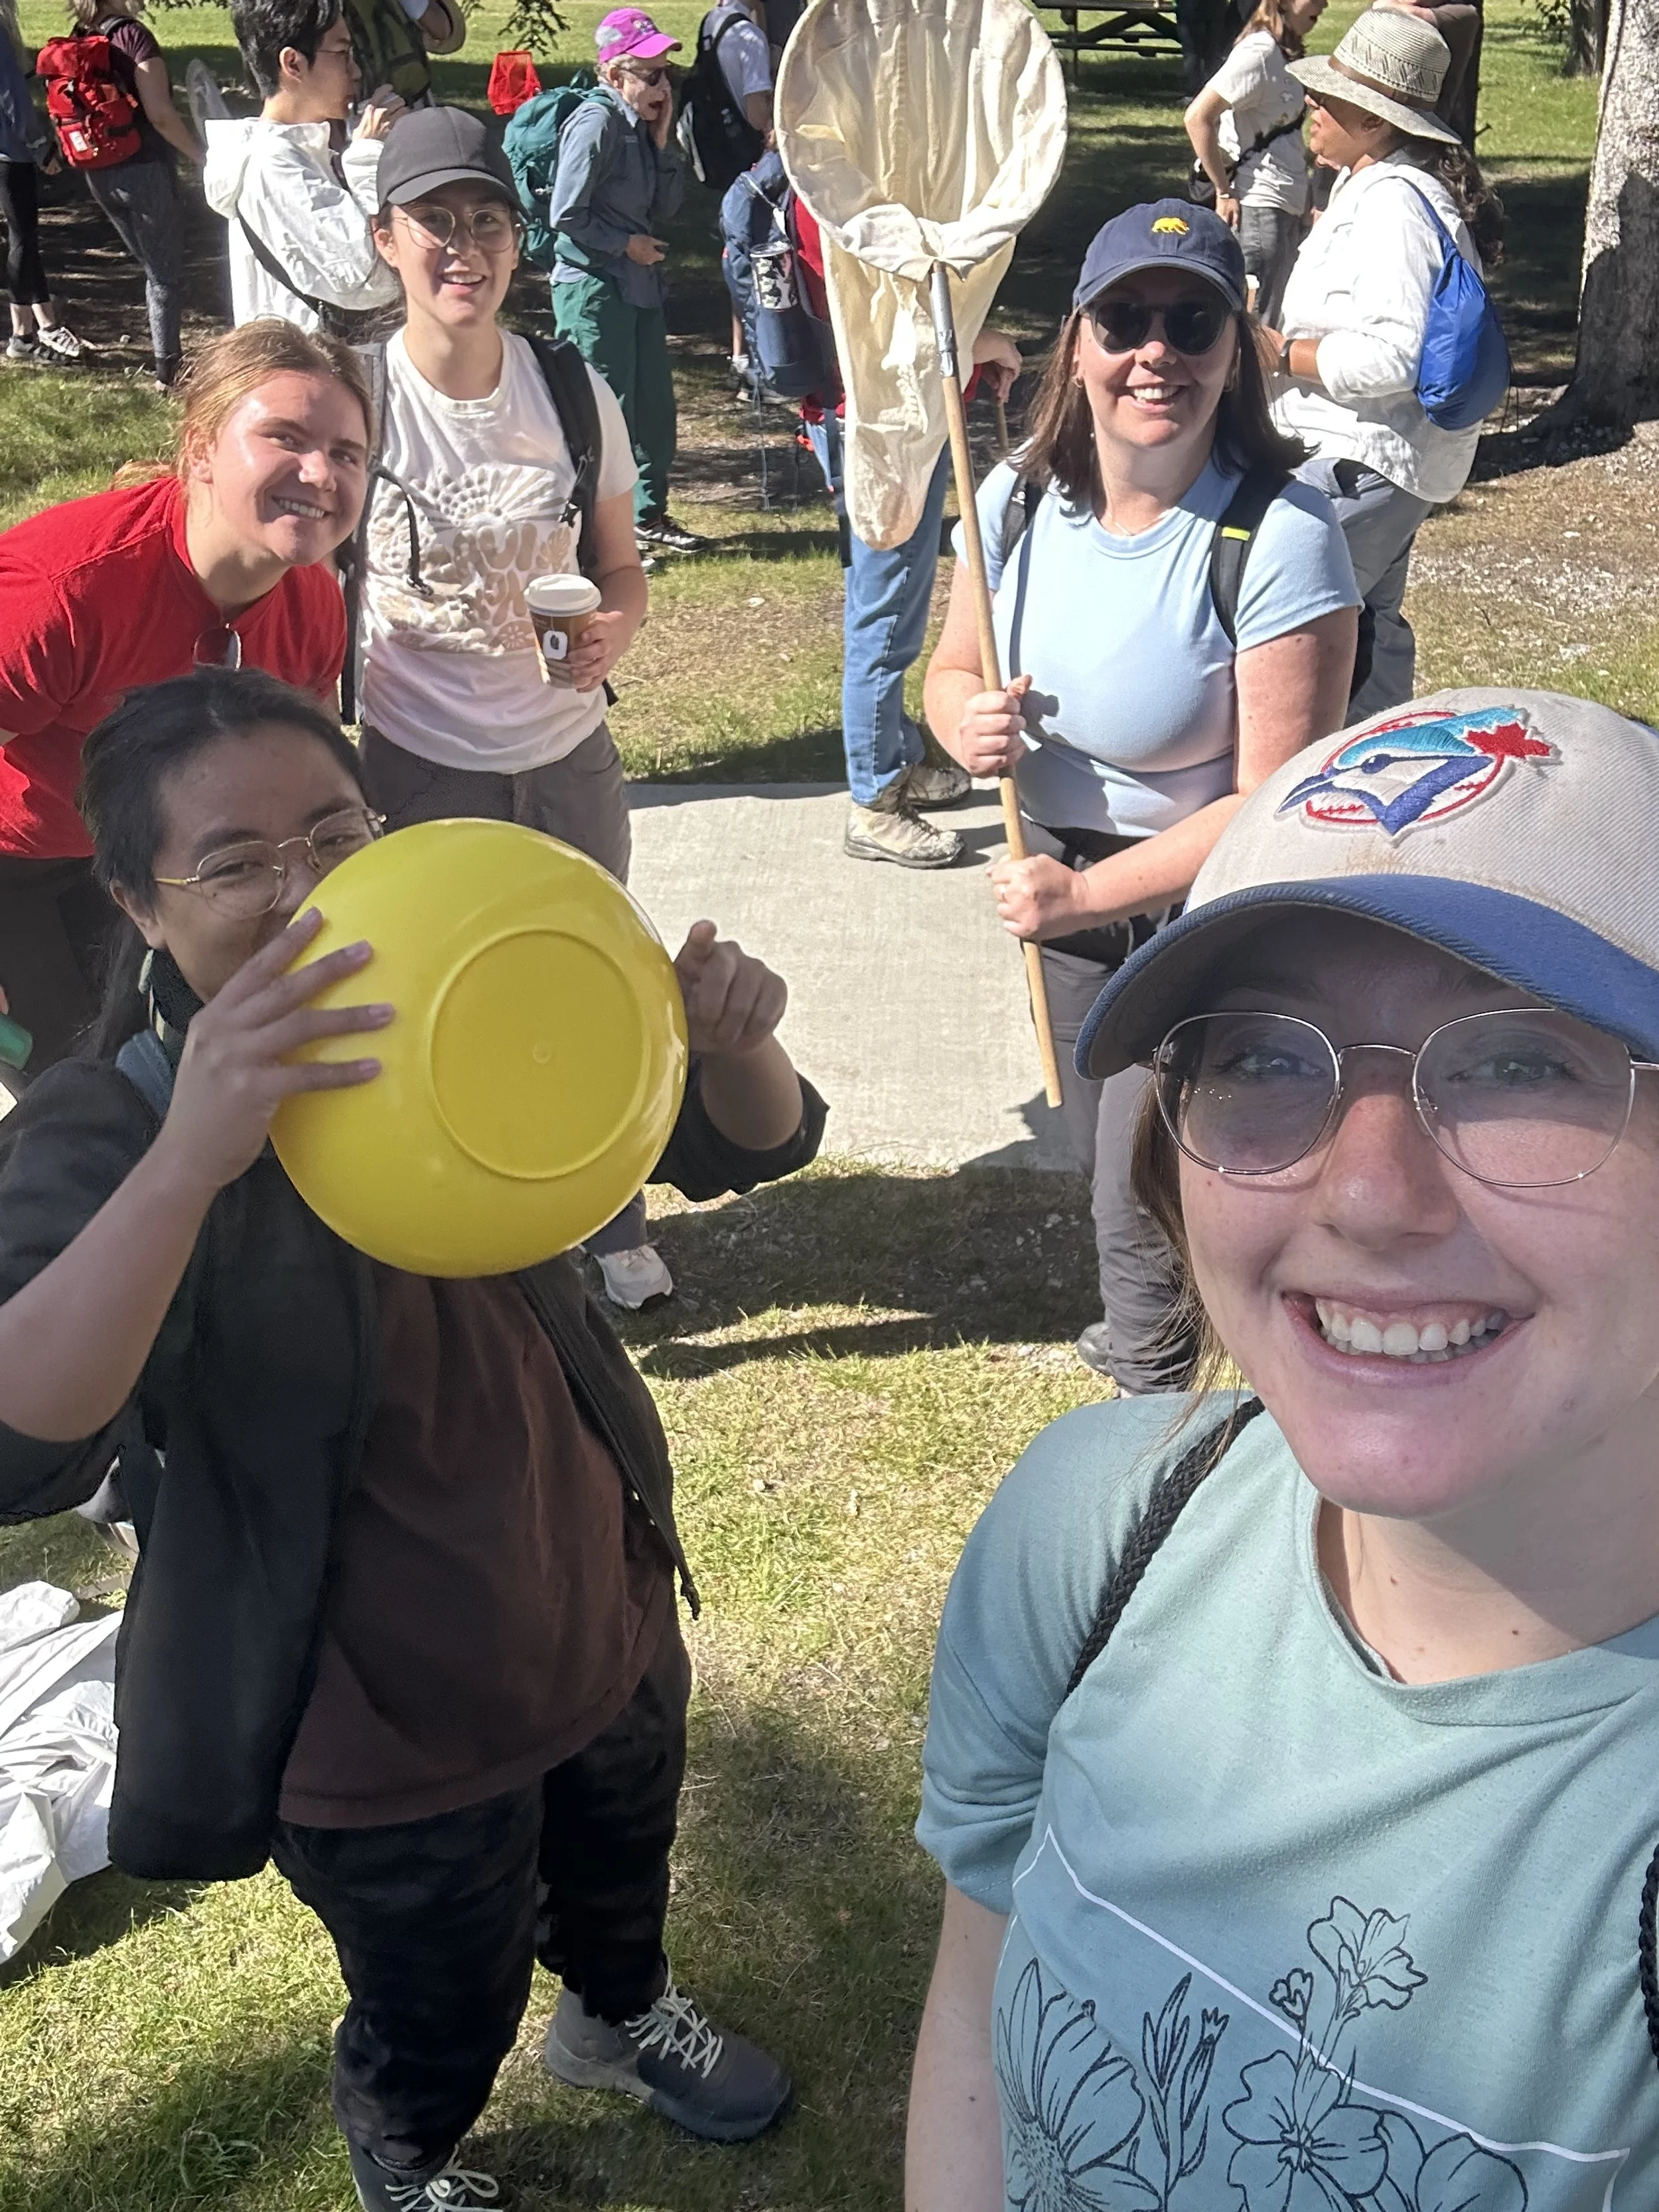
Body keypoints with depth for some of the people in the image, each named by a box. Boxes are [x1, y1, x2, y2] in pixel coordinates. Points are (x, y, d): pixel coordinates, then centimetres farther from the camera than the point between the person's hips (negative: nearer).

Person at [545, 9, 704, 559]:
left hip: (639, 285, 9)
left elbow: (665, 208, 11)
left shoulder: (641, 125, 11)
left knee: (655, 403, 12)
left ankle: (649, 515, 25)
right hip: (592, 285, -8)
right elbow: (566, 213, -18)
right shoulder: (597, 121, -14)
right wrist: (625, 244, -12)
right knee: (609, 408, -6)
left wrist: (662, 141, 1)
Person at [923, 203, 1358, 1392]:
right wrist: (966, 718, -18)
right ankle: (1145, 1335, 53)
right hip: (1069, 889, 6)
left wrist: (1085, 892, -22)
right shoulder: (1020, 499, -9)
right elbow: (952, 666, 7)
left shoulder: (1280, 535, -26)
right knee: (1105, 1169, 24)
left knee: (1147, 1212, -2)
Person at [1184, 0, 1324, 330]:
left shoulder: (1285, 53, 12)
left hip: (1286, 208, 9)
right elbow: (1198, 118, -20)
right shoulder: (1259, 52, -14)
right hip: (1257, 207, -9)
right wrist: (1224, 192, -15)